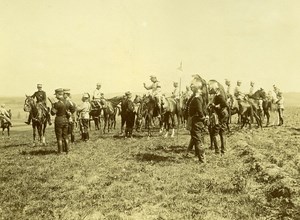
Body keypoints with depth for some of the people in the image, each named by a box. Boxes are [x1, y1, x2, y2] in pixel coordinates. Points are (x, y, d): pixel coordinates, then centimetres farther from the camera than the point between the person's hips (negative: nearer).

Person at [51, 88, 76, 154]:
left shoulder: (57, 103, -19)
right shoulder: (67, 102, 1)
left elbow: (53, 113, -14)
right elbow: (73, 109, 10)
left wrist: (53, 106, 0)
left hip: (59, 120, -6)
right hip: (65, 120, 6)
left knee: (59, 136, 3)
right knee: (65, 135, 16)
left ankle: (60, 151, 7)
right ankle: (67, 149, 21)